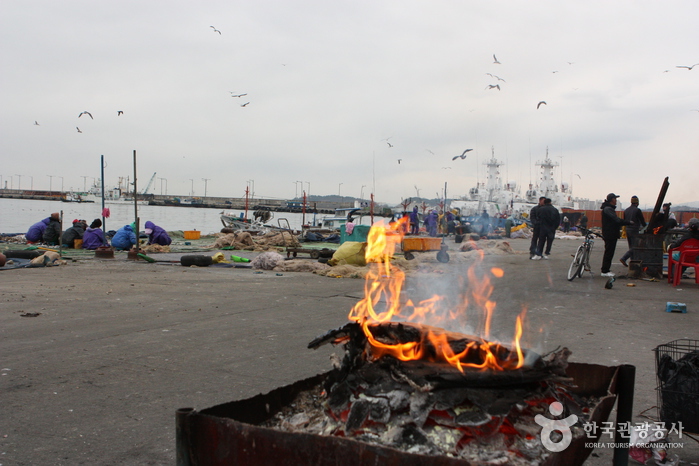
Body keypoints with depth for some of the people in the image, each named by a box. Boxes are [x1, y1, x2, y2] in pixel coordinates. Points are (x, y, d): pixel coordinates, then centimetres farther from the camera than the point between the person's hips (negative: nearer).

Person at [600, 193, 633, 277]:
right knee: (608, 252, -7)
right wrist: (629, 222, -16)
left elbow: (616, 220, 19)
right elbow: (617, 220, -23)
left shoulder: (610, 208, 19)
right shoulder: (608, 209, -16)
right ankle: (604, 271, -4)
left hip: (612, 235, 10)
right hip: (609, 235, -10)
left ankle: (606, 269, 17)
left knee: (609, 252, 12)